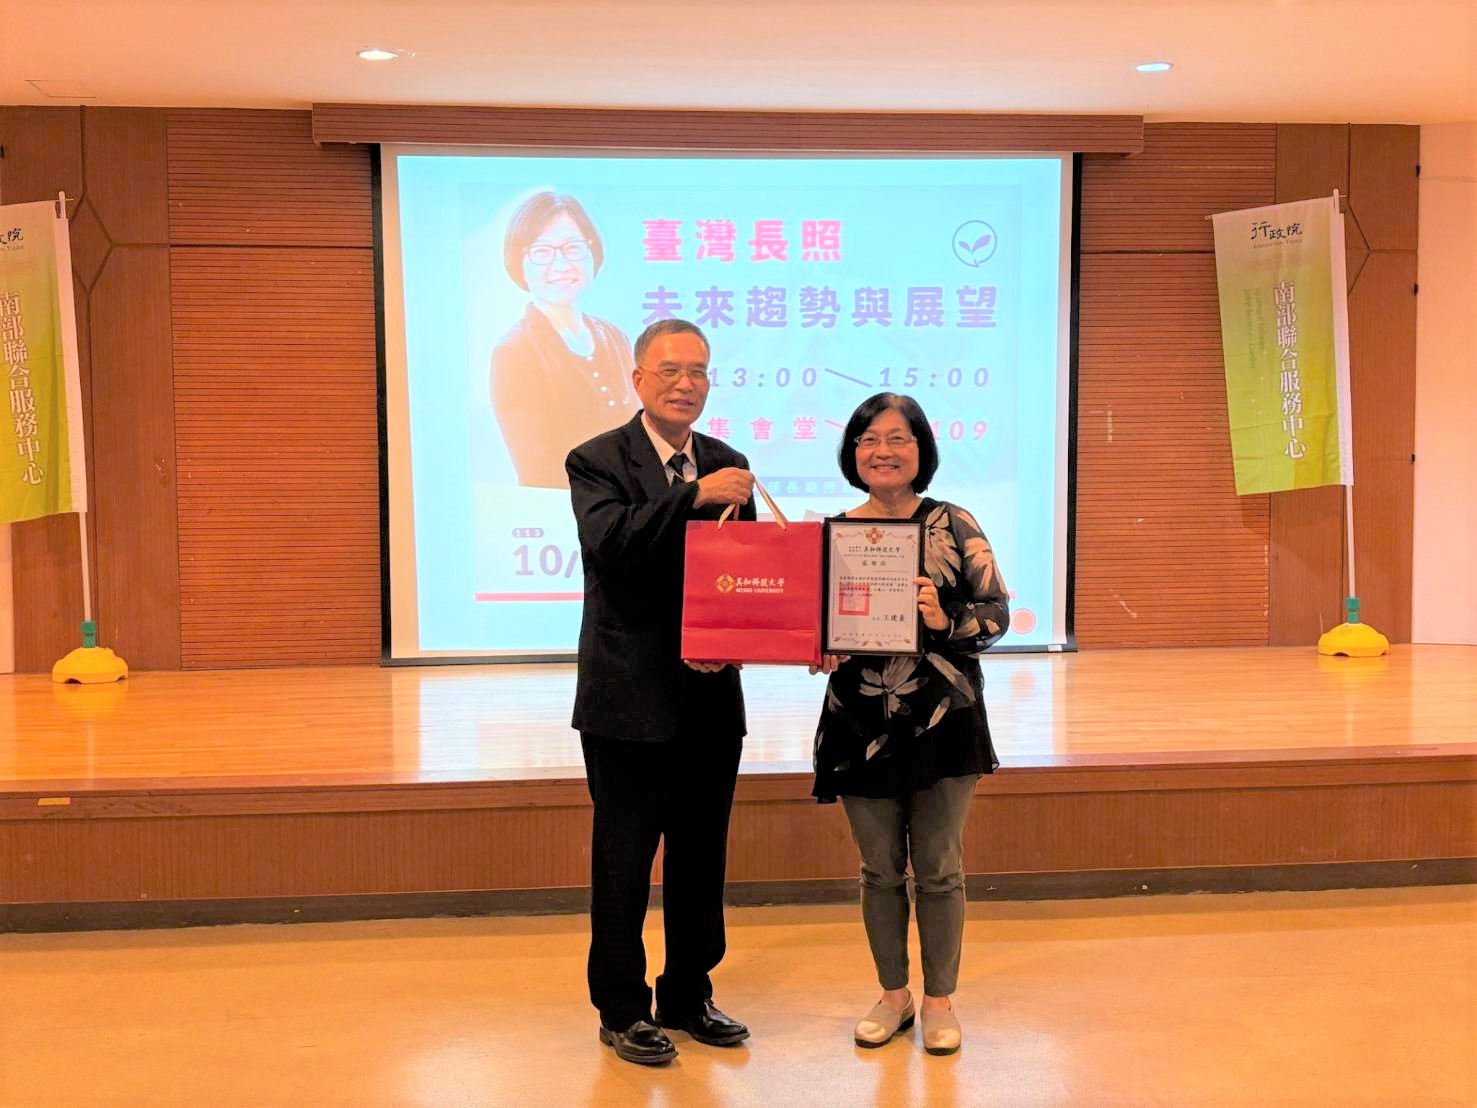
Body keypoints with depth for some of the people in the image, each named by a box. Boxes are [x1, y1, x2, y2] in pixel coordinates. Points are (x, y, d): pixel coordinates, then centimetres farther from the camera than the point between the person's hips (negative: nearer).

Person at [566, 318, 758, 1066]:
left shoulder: (727, 465, 9)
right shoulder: (597, 461, -6)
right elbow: (608, 544, -24)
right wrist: (694, 495, -29)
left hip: (711, 697, 5)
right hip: (629, 700, -5)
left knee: (701, 856, 14)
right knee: (623, 860, 6)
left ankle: (688, 997, 31)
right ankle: (622, 1009, 23)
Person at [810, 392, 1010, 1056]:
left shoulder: (954, 525, -4)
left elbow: (997, 614, -4)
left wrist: (946, 622, -22)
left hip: (942, 720, -2)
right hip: (861, 723, 2)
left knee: (938, 867, 8)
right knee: (880, 869, 12)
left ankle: (939, 1000, 26)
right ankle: (893, 995, 31)